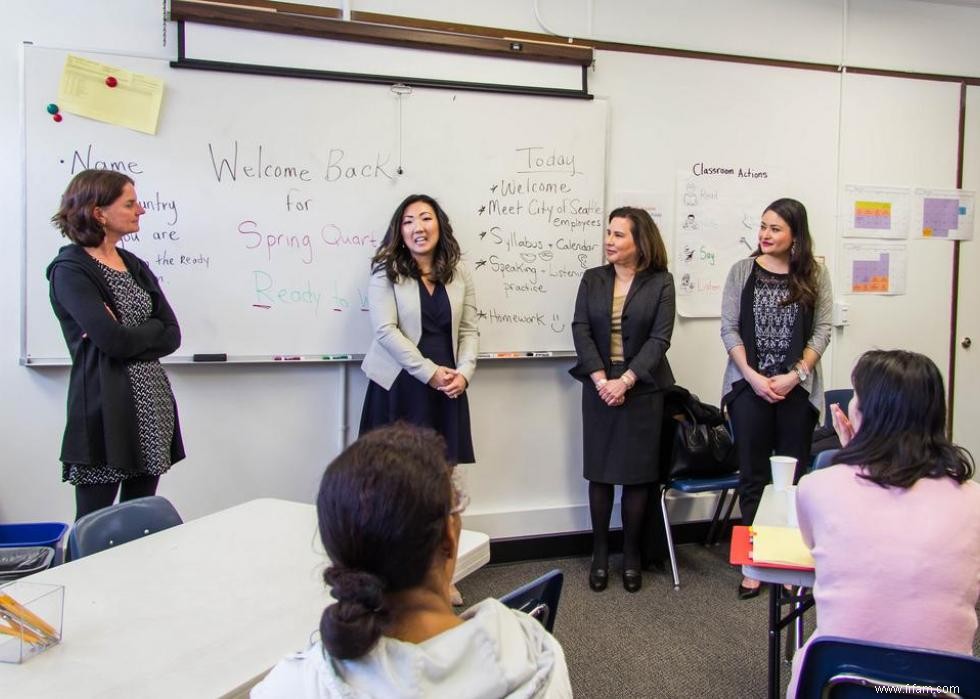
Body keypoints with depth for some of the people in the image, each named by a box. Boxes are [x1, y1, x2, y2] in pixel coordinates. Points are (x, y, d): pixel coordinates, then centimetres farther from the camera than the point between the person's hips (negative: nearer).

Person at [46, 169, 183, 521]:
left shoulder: (135, 266, 14)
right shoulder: (70, 270, -7)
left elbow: (172, 336, 5)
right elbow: (112, 340, -20)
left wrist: (124, 336, -9)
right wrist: (150, 330, -3)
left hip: (153, 407, 7)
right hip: (106, 411, -6)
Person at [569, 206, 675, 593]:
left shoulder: (661, 282, -1)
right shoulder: (592, 279, 6)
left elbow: (659, 338, -8)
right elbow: (581, 330, -3)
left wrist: (625, 381, -17)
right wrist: (600, 378, -15)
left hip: (642, 389, -2)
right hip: (599, 387, 2)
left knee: (636, 473, 4)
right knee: (599, 472, 6)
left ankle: (631, 555, 18)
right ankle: (600, 554, 18)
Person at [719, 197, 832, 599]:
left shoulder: (815, 275, 3)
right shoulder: (743, 271, 3)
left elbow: (822, 331, 1)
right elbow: (729, 329, 0)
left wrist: (794, 376, -10)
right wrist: (754, 377, -9)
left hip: (798, 389, 0)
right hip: (749, 386, 0)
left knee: (793, 476, 5)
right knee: (753, 476, 5)